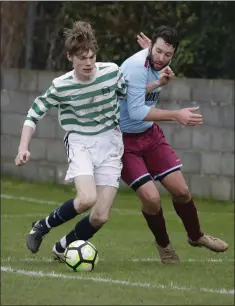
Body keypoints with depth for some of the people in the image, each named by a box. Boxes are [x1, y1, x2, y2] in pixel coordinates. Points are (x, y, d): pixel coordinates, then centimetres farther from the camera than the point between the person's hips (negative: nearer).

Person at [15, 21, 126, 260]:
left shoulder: (112, 72, -8)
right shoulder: (61, 86, -12)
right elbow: (34, 114, -1)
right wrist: (23, 147, -11)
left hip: (109, 144, 2)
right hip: (79, 143, -2)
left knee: (100, 217, -7)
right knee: (87, 198, -30)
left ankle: (62, 249, 22)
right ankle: (42, 227, -2)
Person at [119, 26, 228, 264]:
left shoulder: (156, 65, -1)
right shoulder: (137, 67, -26)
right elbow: (136, 111, -31)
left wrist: (160, 82, 0)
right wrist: (176, 115, -33)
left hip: (150, 134, 8)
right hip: (124, 140, -7)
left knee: (181, 191, 5)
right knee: (151, 197, -16)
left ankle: (195, 236, 31)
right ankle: (163, 245, 11)